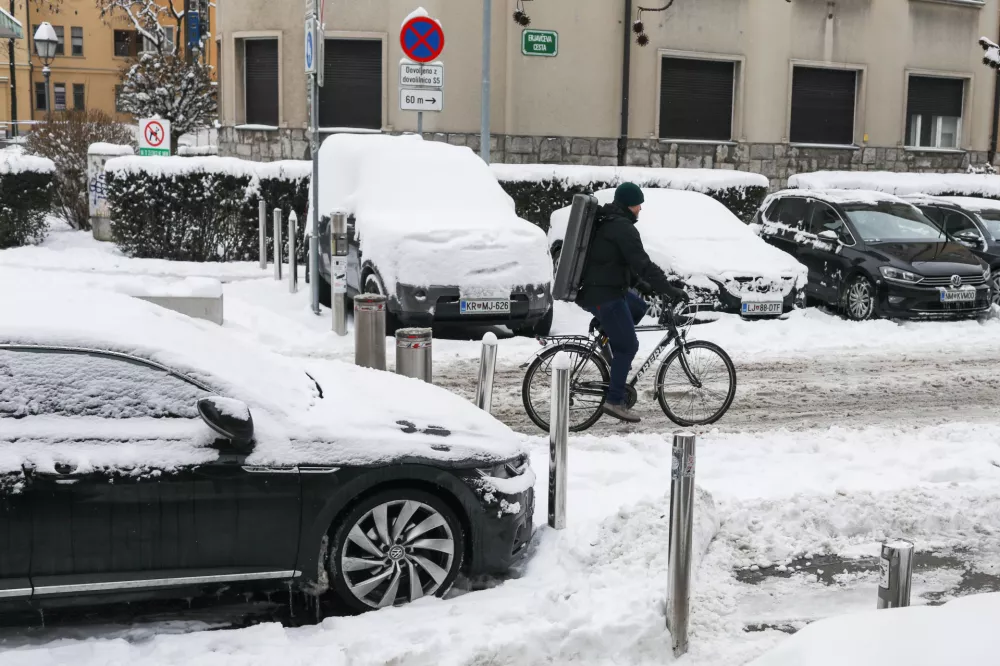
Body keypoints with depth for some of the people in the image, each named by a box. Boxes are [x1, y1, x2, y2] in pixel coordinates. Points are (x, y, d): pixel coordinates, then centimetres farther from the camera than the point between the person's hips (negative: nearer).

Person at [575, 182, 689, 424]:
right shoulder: (622, 227, -16)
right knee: (628, 345, -4)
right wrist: (669, 289, -19)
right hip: (604, 294, -10)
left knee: (639, 308, 27)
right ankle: (615, 401, -1)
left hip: (593, 290, 10)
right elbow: (643, 264, -21)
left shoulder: (606, 222, 16)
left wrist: (649, 286, 22)